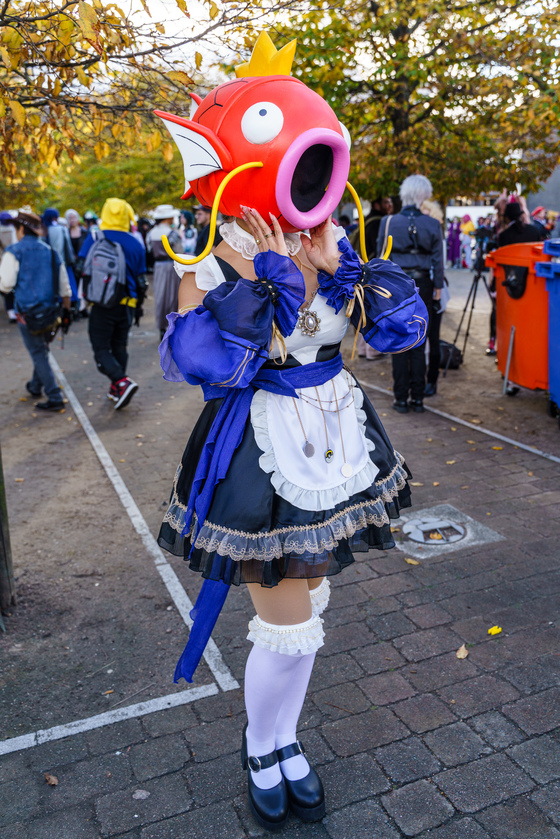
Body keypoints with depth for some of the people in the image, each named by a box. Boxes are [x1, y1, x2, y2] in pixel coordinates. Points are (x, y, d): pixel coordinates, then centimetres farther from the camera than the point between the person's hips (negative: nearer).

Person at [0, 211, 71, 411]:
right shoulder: (51, 251, 10)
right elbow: (64, 287, 11)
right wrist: (66, 311, 19)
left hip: (27, 312, -6)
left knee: (38, 354, -1)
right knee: (42, 350, 22)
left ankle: (55, 398, -4)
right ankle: (36, 386, 39)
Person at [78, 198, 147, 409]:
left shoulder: (94, 238, -5)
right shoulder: (135, 244, 4)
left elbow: (82, 269, -4)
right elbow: (140, 280, 10)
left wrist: (87, 293, 10)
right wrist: (139, 305, 20)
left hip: (102, 304, -4)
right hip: (126, 305, 4)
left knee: (101, 349, 0)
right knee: (119, 346, 16)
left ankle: (123, 382, -20)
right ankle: (116, 390, 22)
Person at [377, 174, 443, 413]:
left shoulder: (388, 222, -3)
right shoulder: (433, 225, -1)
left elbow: (381, 257, 1)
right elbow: (437, 259, 3)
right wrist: (438, 286, 12)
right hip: (422, 285, 1)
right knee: (418, 342, 7)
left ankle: (401, 398, 6)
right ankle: (417, 398, 11)